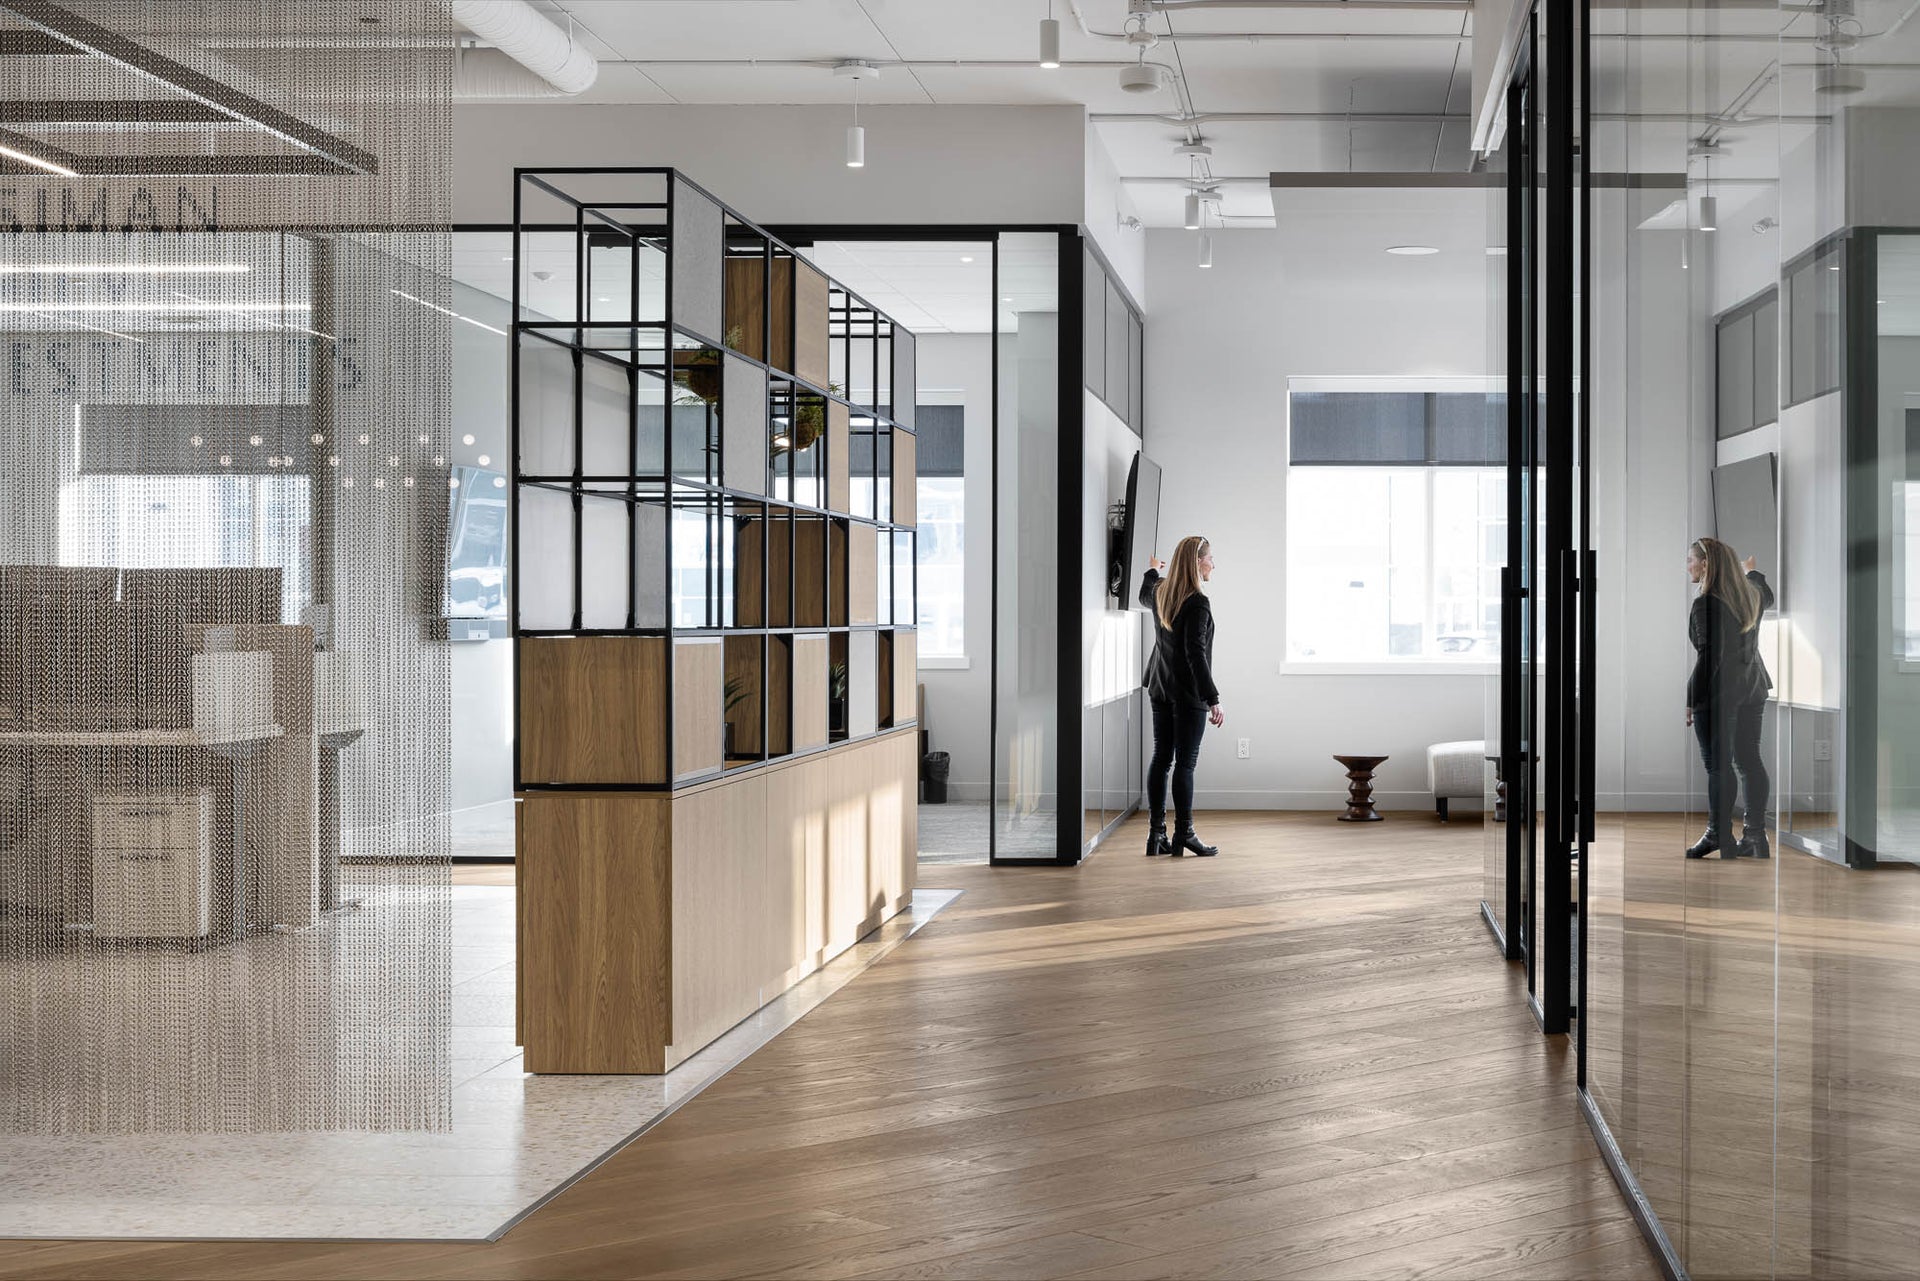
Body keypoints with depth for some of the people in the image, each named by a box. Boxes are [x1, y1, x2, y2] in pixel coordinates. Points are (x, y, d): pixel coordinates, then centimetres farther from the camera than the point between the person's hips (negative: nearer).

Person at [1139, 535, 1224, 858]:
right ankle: (1184, 834, 2)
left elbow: (1144, 596, 32)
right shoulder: (1197, 603, -19)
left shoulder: (1160, 592, 6)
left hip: (1160, 687, 8)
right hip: (1189, 692, -8)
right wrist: (1213, 699, -23)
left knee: (1161, 758, 9)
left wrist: (1151, 572, 53)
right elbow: (1195, 654, -24)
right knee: (1185, 763, -2)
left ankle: (1157, 834, 10)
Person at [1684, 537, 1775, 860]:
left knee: (1718, 766, -3)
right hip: (1753, 688, 8)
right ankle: (1756, 835, 10)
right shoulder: (1751, 595, 8)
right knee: (1750, 761, 9)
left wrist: (1690, 700, -16)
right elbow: (1768, 598, 33)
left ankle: (1719, 836, 0)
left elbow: (1708, 657, -20)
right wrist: (1752, 570, 52)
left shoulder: (1706, 604, -17)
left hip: (1718, 693, -8)